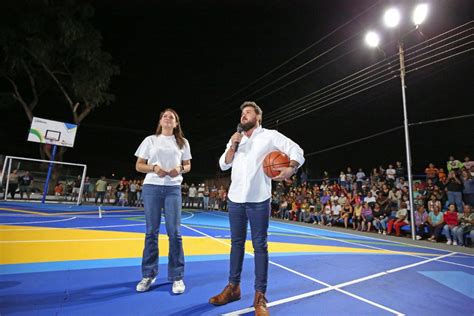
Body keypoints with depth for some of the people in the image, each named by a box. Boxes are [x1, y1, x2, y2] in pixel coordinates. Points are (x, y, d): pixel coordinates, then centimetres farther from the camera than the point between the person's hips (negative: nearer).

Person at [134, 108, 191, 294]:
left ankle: (177, 276, 10)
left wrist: (180, 169, -10)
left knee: (174, 232, -2)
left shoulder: (183, 142, 10)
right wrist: (153, 168, -13)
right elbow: (139, 166, 7)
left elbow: (187, 166, 13)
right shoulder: (150, 140, 8)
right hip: (151, 187, 0)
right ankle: (149, 275, 21)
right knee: (151, 232, 6)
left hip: (173, 189, 0)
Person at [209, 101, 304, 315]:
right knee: (237, 242, 13)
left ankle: (260, 296, 14)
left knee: (259, 246, 2)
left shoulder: (270, 135, 0)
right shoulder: (236, 139, 15)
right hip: (235, 198, 5)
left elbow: (296, 150, -5)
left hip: (258, 200, -4)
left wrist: (291, 169, -24)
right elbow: (223, 165, 9)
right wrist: (233, 146, -5)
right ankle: (233, 287, 26)